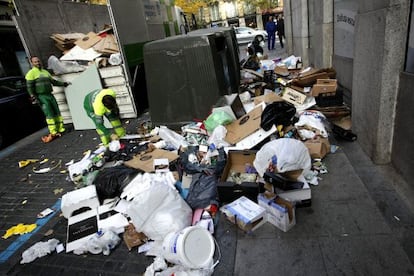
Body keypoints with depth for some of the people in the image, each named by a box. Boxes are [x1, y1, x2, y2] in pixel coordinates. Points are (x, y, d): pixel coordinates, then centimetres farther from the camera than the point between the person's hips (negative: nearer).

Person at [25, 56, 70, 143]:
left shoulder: (45, 72, 18)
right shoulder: (31, 73, -3)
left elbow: (54, 81, 24)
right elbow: (30, 87, -8)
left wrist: (64, 84, 16)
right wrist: (33, 98, -15)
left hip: (50, 95, 6)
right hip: (41, 96, -6)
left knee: (57, 112, 5)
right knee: (49, 114, -11)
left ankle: (60, 129, 13)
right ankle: (53, 133, -7)